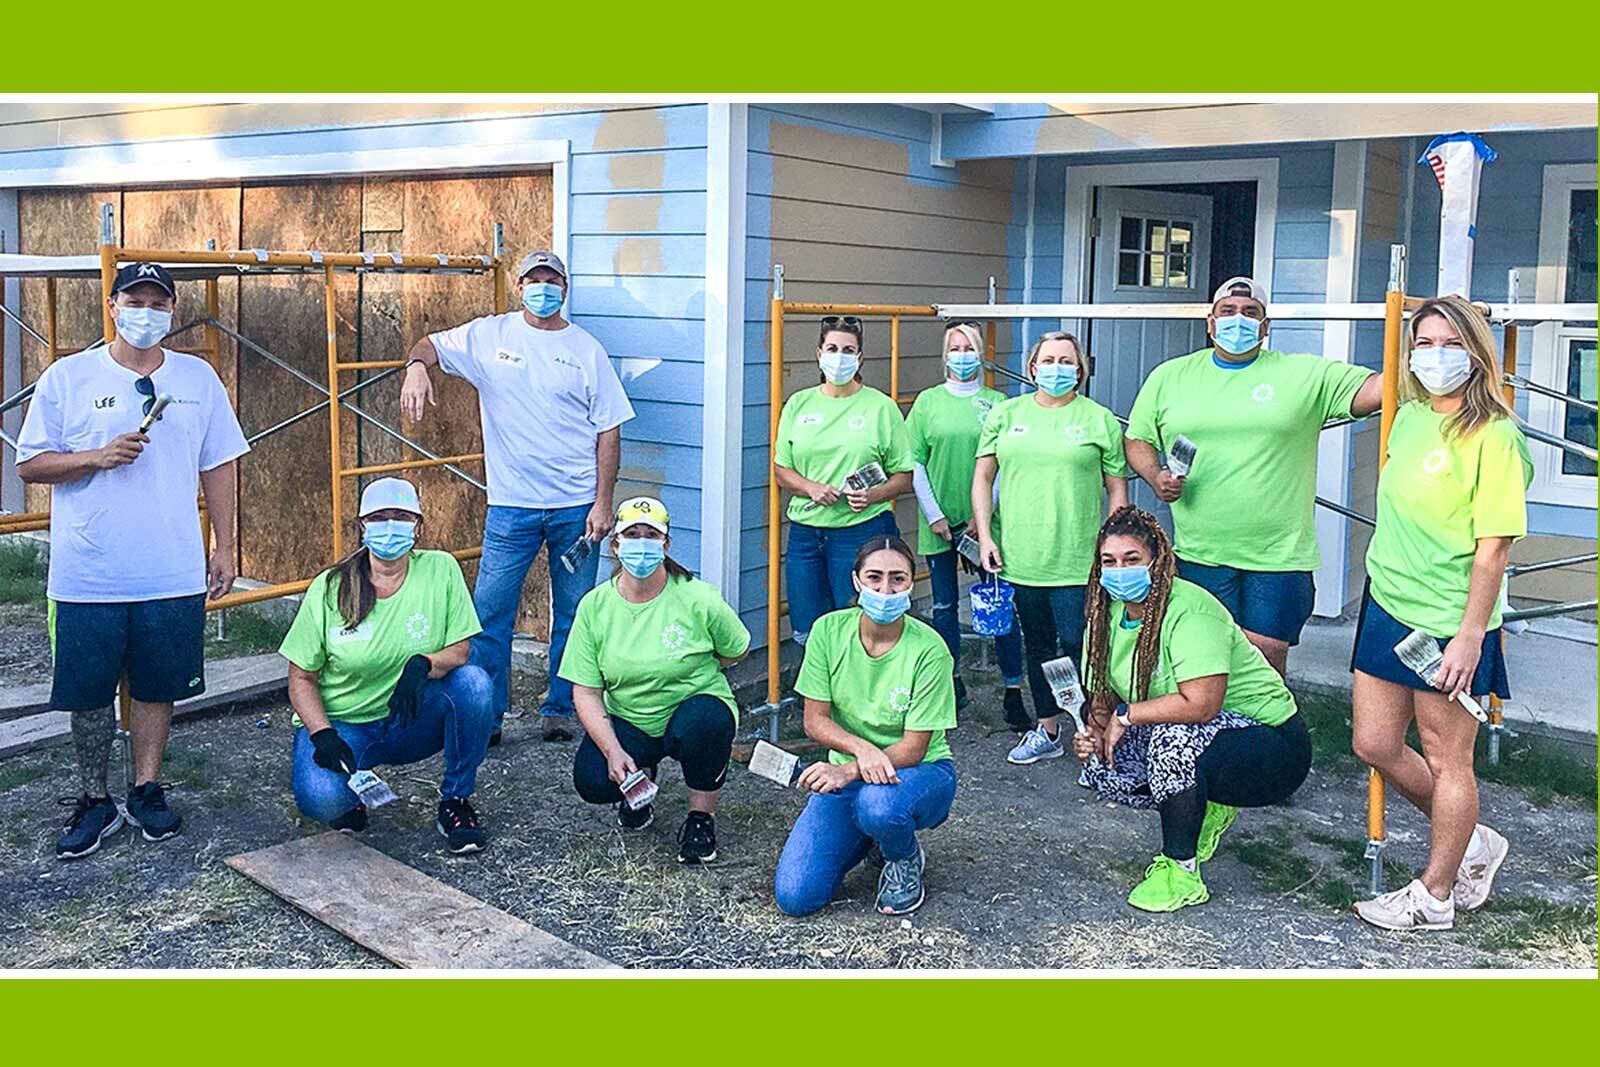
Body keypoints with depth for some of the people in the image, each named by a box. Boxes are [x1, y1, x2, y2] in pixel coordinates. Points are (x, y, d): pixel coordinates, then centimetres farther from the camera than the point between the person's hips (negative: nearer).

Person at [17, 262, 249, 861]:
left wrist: (225, 546, 8)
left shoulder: (198, 378, 6)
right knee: (90, 694, 7)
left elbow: (218, 467, 10)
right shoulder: (67, 378, 0)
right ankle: (94, 802, 22)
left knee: (158, 687, 11)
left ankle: (146, 790, 26)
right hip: (87, 578, -1)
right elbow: (29, 464, 1)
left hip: (173, 574, 2)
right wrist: (98, 457, -16)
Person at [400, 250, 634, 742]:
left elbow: (609, 429, 3)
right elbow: (431, 345, 6)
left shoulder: (587, 349, 4)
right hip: (511, 503, 0)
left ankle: (559, 709, 22)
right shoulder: (489, 335, 5)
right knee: (491, 611, -1)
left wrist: (603, 503, -3)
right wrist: (417, 366, -20)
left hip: (577, 504, 0)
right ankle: (485, 714, 11)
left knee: (573, 615, 8)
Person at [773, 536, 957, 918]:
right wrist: (861, 748, -26)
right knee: (794, 896, -14)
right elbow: (815, 721, -6)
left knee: (877, 803, -41)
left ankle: (905, 858, -2)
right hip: (848, 773, 3)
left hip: (920, 772, -3)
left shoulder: (928, 649, -18)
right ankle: (867, 835, 17)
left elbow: (913, 749, -17)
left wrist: (848, 772, -31)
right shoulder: (829, 630, -10)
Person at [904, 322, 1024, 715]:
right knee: (944, 606, 9)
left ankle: (1013, 691, 6)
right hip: (939, 523, 1)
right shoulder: (928, 401, 6)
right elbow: (914, 462, 3)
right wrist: (933, 514, -5)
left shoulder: (997, 402, 5)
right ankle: (952, 685, 21)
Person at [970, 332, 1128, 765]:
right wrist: (985, 537, 1)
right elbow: (983, 477, 10)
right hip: (1019, 558, 3)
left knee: (1078, 647, -5)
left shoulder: (1099, 419, 3)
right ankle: (1046, 731, 27)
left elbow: (1117, 489, 4)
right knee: (1037, 646, 14)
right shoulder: (1006, 414, 10)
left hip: (1076, 561, -3)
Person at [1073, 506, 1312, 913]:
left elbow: (1201, 704, -35)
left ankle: (1180, 872, -19)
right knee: (1103, 768, -12)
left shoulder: (1190, 611, -26)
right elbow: (1103, 698, 6)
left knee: (1173, 736, -36)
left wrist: (1126, 716, -24)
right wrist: (1093, 734, -16)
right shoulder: (1108, 616, -1)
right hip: (1190, 743, 8)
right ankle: (1207, 809, 13)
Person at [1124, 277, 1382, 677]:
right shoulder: (1169, 377, 10)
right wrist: (1156, 477, -3)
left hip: (1279, 555, -1)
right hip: (1199, 554, 1)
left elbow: (1374, 388, -4)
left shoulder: (1307, 374, 4)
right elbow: (1137, 440, 16)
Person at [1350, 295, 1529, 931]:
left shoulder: (1492, 434, -14)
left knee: (1447, 759, 6)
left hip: (1449, 623, -8)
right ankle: (1473, 844, 32)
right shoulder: (1409, 417, 8)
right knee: (1375, 745, 11)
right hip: (1388, 605, 8)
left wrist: (1471, 635, -19)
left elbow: (1494, 545, -17)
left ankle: (1434, 897, 20)